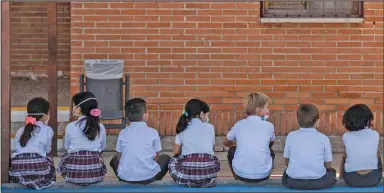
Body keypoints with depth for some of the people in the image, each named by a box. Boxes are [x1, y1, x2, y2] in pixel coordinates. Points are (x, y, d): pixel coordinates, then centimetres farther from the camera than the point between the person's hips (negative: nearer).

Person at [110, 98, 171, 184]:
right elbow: (156, 157, 2)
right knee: (166, 158, 26)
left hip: (126, 176, 2)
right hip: (148, 176, -1)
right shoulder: (153, 132, -5)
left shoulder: (123, 133, 0)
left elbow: (119, 156, 6)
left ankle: (126, 181, 18)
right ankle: (153, 181, 14)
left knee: (114, 160, 34)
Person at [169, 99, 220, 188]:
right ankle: (208, 181, 15)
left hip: (188, 171, -1)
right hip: (208, 170, 1)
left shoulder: (182, 128, 12)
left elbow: (176, 152, 17)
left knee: (173, 161, 29)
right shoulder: (210, 127, 11)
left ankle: (189, 181, 12)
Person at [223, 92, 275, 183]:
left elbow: (226, 143, 20)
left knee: (232, 150, 30)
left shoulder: (239, 124, 2)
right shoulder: (269, 126, 0)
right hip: (263, 174, 0)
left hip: (241, 173, 0)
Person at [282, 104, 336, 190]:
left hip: (293, 182, 1)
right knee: (332, 171, 30)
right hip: (318, 182, -1)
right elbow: (328, 165, 2)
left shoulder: (291, 136, 1)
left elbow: (287, 161, 8)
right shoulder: (323, 138, -3)